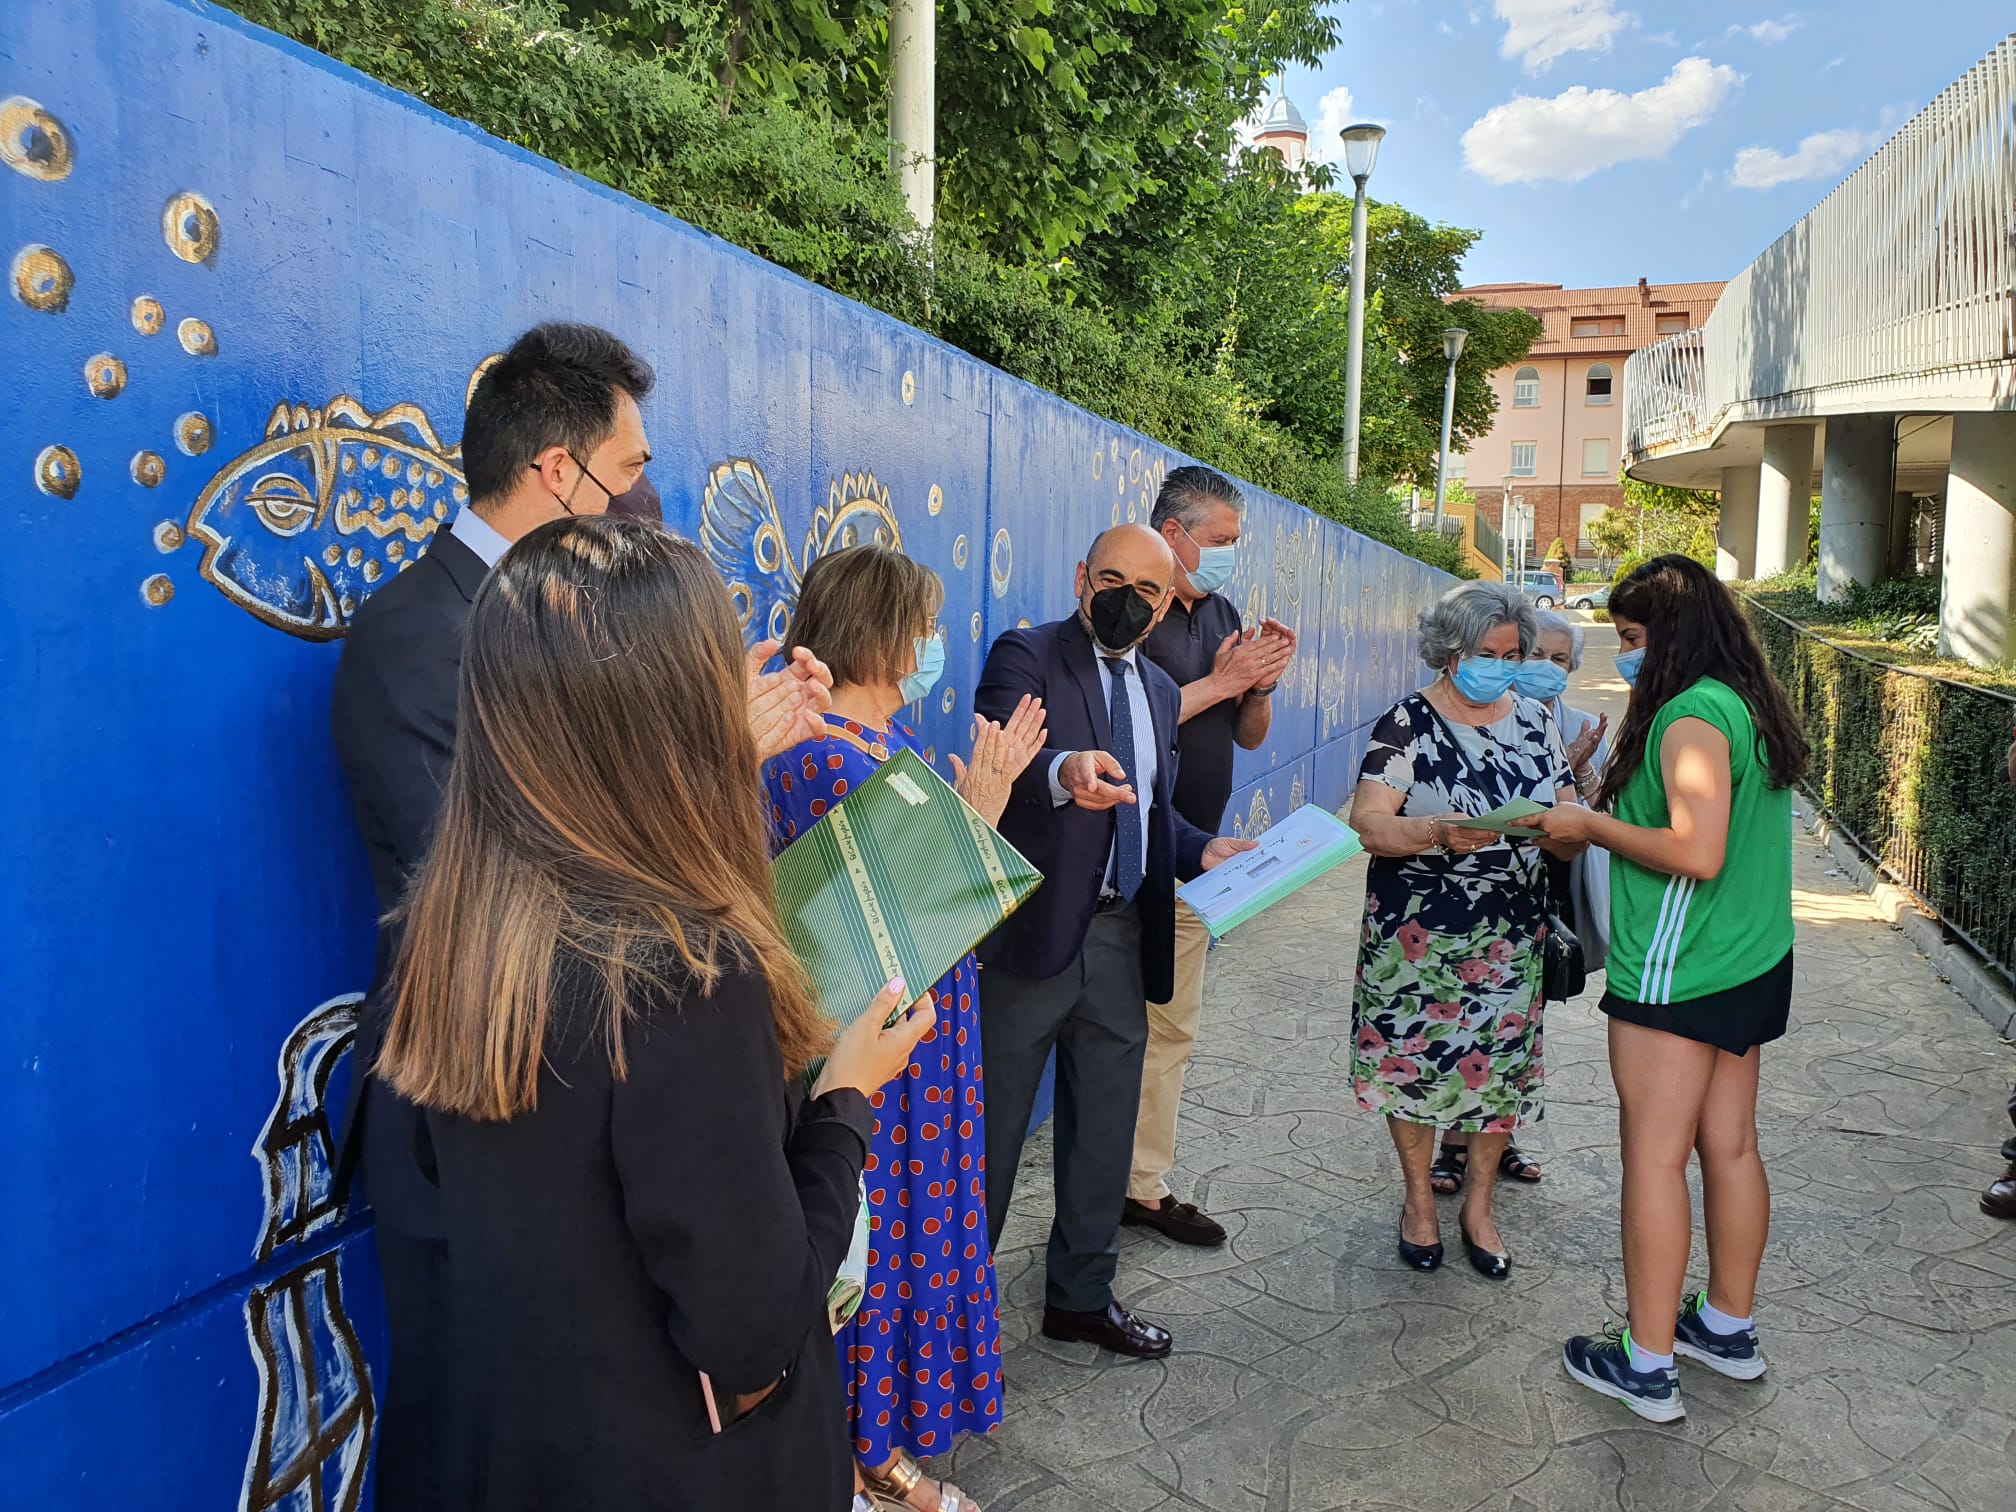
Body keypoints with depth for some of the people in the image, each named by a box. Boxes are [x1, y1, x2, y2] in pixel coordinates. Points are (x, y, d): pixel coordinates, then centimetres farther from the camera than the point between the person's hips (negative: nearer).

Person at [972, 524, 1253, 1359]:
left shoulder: (1160, 690, 16)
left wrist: (1203, 849, 5)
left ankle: (1082, 1294, 33)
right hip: (1033, 929, -6)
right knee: (990, 1126, 5)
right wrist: (1064, 771, -47)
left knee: (1103, 1131, 16)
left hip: (1122, 938, 7)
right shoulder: (1026, 656, -6)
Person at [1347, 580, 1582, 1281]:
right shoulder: (1409, 722, -6)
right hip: (1418, 933, -3)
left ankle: (1479, 1206, 28)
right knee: (1414, 1061, 5)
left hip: (1509, 936, 4)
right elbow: (1368, 821, -15)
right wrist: (1440, 833, -32)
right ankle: (1419, 1201, 26)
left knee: (1499, 1065, 8)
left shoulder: (1533, 720, 8)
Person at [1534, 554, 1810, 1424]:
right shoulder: (1750, 708, 11)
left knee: (1653, 1154, -2)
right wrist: (1607, 816, 11)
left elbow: (1698, 854, -25)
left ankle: (1647, 1367, 6)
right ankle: (1729, 1329, 29)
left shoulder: (1692, 715, -18)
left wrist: (1590, 826, -13)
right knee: (1728, 1145, 16)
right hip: (1752, 963, 9)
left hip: (1678, 973, -9)